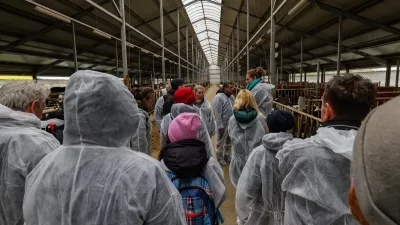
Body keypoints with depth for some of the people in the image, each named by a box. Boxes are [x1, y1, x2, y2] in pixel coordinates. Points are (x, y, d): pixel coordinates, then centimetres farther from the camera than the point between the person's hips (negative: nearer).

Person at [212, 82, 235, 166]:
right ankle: (220, 158, 26)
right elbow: (217, 113, -20)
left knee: (229, 141, 21)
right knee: (221, 142, 10)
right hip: (223, 125, -8)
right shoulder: (219, 97, -19)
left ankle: (227, 156, 39)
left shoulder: (231, 97, 6)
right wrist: (220, 125, -20)